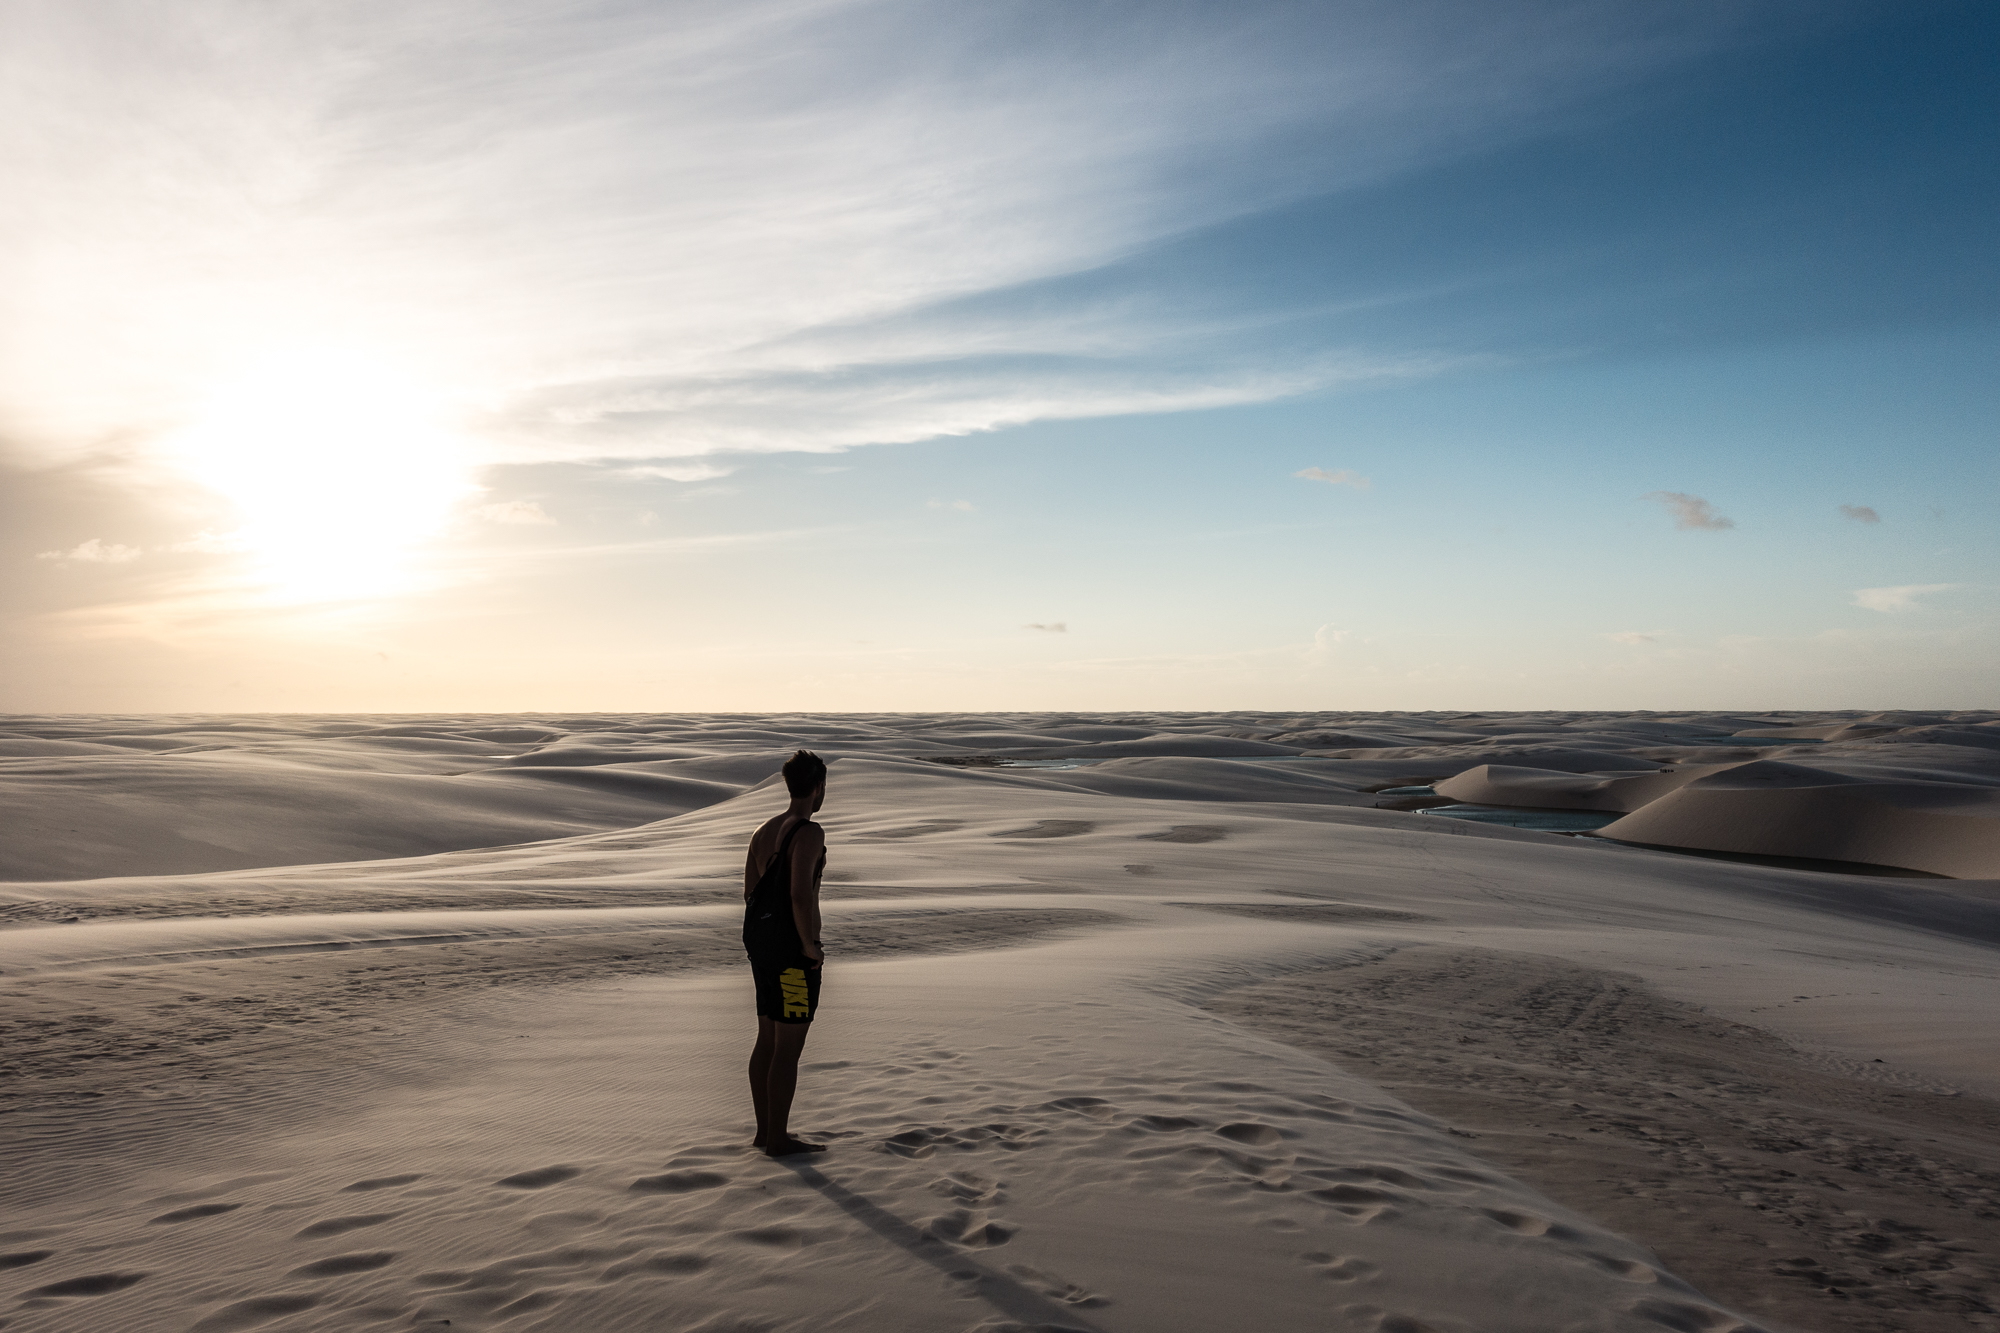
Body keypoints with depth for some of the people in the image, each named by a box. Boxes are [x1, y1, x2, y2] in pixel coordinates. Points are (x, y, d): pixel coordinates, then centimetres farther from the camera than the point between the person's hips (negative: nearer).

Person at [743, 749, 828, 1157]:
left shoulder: (762, 833, 10)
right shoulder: (809, 833, -18)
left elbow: (750, 894, 15)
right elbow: (800, 894, -29)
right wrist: (810, 946, -18)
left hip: (762, 947, 9)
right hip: (794, 955, -9)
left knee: (768, 1040, 16)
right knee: (789, 1047, 0)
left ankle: (765, 1129, 26)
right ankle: (778, 1139, 9)